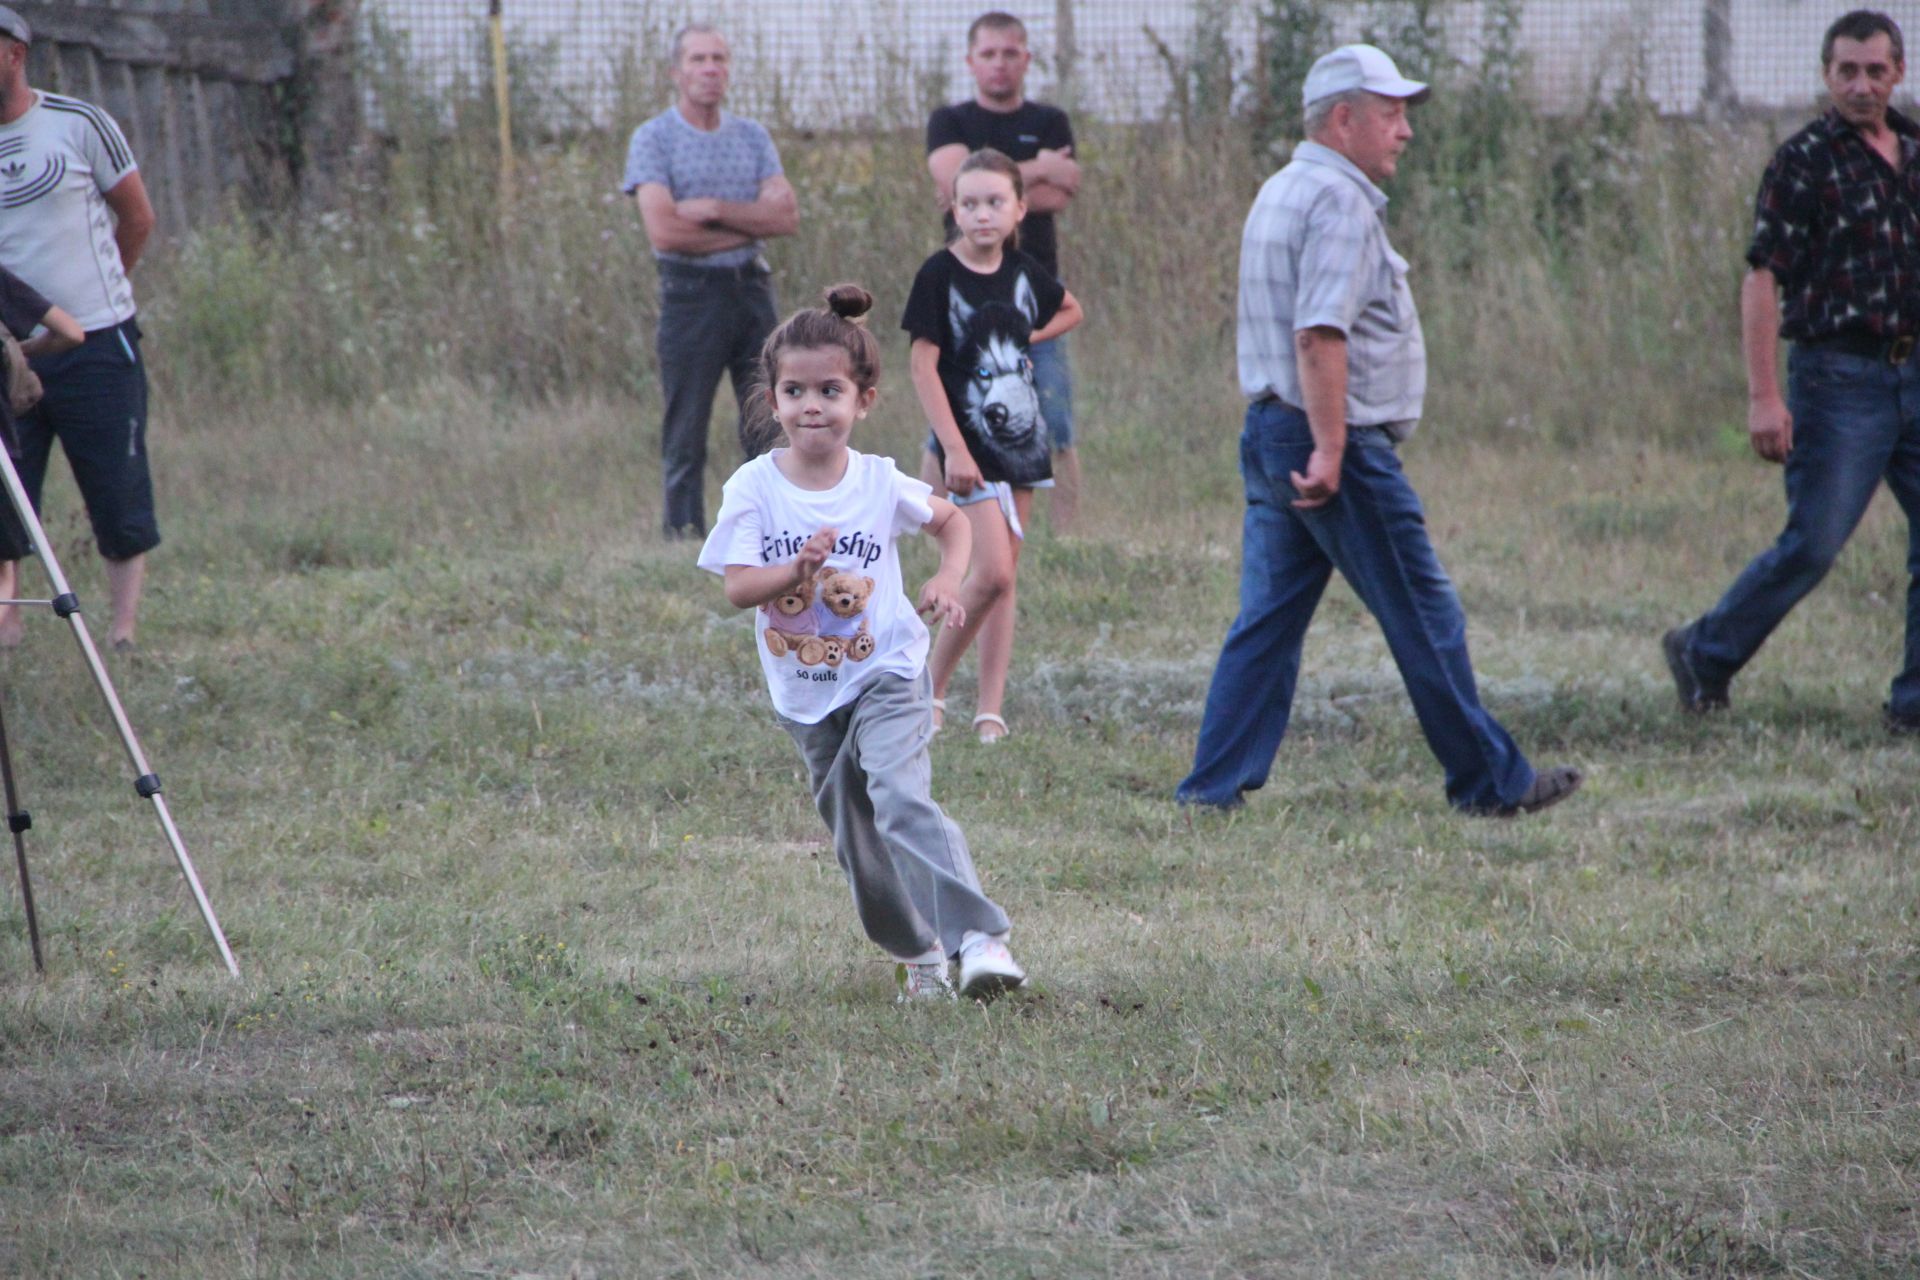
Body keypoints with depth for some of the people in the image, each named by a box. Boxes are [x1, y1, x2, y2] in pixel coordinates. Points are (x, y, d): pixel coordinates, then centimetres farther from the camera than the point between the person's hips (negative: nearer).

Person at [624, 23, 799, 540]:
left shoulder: (752, 138, 11)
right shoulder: (654, 139, -3)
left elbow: (787, 215, 0)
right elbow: (664, 230, -15)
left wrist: (717, 211, -13)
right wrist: (749, 223, -6)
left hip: (752, 289, 4)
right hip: (691, 294, -4)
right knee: (685, 442, -2)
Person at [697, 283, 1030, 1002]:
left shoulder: (881, 484, -7)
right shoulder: (754, 489, -8)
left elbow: (951, 520, 13)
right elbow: (737, 588, -16)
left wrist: (947, 580, -6)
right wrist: (797, 570, -34)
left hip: (887, 677, -3)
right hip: (806, 699, 3)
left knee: (901, 800, -26)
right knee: (855, 837, 11)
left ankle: (981, 938, -32)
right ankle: (918, 956, 32)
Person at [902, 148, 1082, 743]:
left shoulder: (1023, 271, 4)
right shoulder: (940, 275, -11)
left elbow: (1070, 311, 25)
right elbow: (923, 366, -12)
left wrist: (1028, 339, 8)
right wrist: (954, 449, -17)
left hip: (1022, 437, 5)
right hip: (971, 442, -5)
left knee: (1006, 574, 5)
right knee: (992, 571, -15)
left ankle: (990, 710, 7)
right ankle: (931, 689, 0)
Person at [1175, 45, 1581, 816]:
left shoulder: (1281, 194, 18)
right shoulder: (1339, 202, -15)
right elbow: (1320, 334, -24)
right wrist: (1330, 449, -25)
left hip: (1272, 433, 10)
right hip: (1338, 442, -10)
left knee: (1267, 620, 8)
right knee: (1425, 620, 0)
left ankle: (1215, 784, 4)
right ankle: (1489, 782, 7)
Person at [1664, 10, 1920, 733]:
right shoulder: (1803, 163, -8)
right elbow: (1763, 279, -12)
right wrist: (1764, 396, -19)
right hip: (1838, 380, -6)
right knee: (1814, 543, -7)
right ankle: (1705, 657, 10)